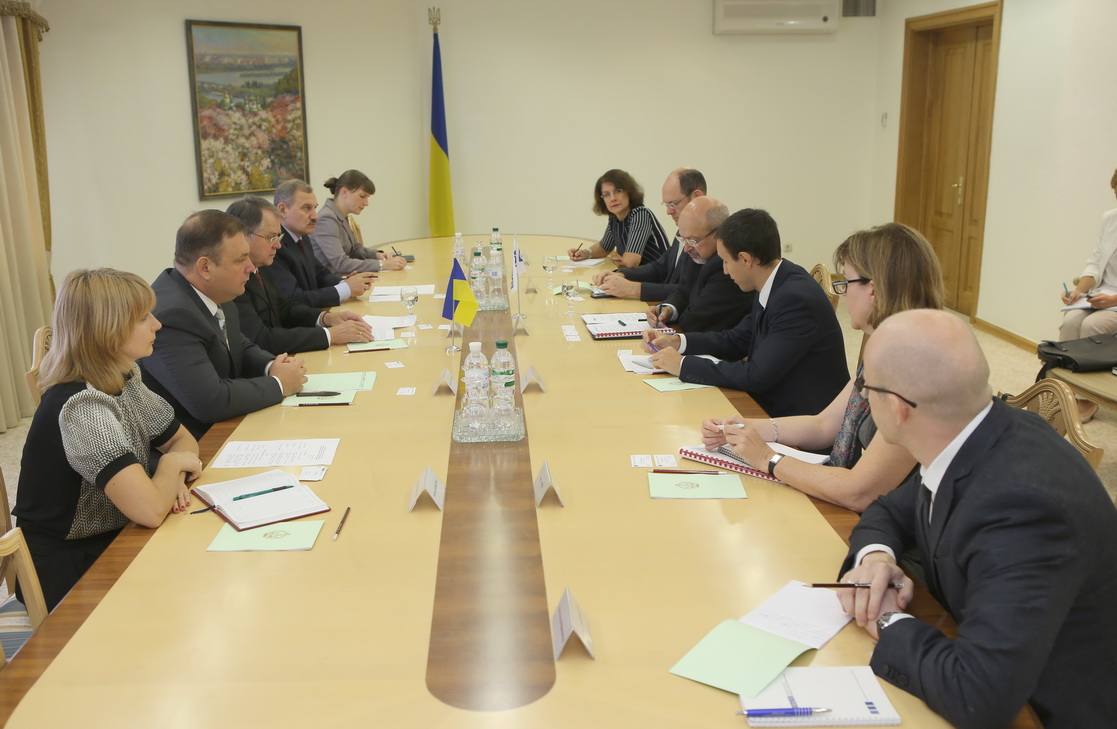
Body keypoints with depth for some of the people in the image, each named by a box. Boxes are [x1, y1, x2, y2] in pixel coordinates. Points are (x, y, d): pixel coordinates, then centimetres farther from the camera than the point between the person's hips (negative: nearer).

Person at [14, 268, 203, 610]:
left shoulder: (124, 378, -3)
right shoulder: (81, 408, -28)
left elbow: (183, 440, 8)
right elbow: (150, 510, -35)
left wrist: (173, 479, -13)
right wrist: (172, 465, -16)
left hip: (111, 540, 7)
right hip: (71, 573, -7)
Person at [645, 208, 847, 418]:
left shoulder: (796, 298, -25)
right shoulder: (774, 286, 3)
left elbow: (757, 376, -25)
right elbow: (737, 340, 14)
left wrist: (683, 364, -18)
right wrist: (675, 341, 3)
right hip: (775, 404, 8)